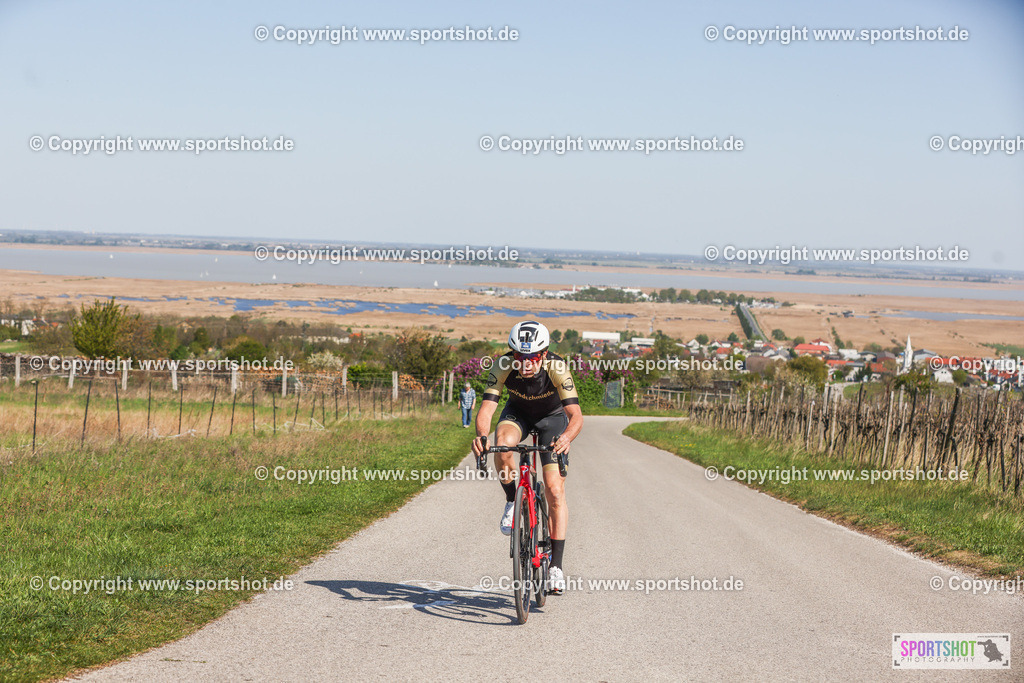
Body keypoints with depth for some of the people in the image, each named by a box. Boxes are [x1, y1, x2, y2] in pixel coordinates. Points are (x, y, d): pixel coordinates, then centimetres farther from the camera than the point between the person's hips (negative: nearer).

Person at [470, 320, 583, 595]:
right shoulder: (503, 366, -30)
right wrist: (481, 435, -56)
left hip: (552, 416, -1)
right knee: (503, 445, -35)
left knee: (555, 491, -12)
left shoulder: (556, 368, -35)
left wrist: (567, 437, -62)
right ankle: (512, 501, -7)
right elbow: (486, 409, -35)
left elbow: (576, 415, -41)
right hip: (518, 412, 1)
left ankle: (556, 565, -5)